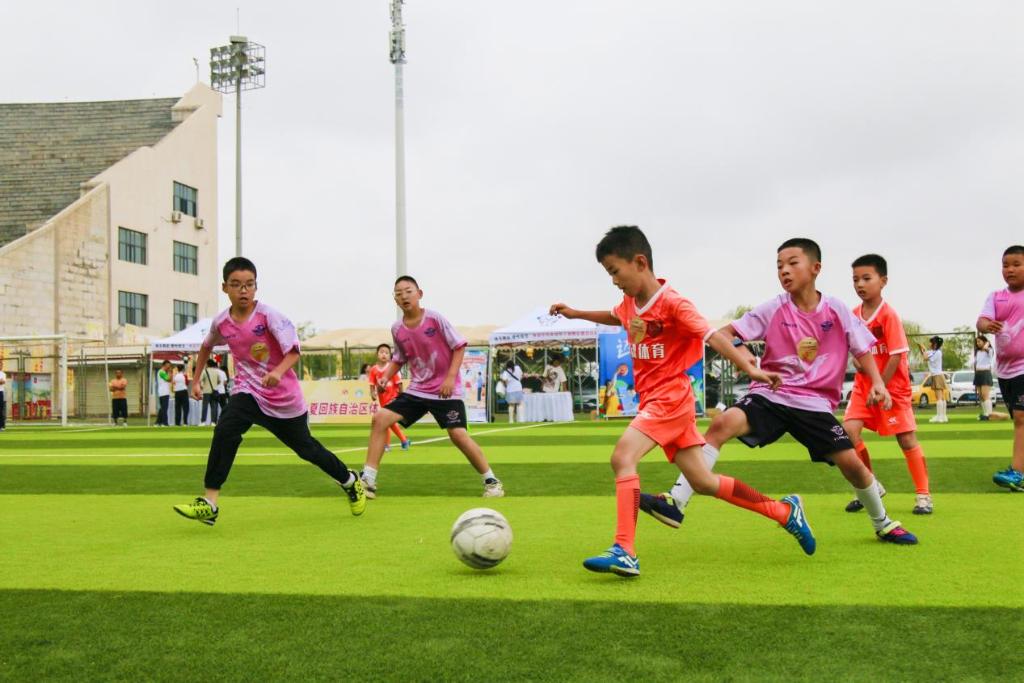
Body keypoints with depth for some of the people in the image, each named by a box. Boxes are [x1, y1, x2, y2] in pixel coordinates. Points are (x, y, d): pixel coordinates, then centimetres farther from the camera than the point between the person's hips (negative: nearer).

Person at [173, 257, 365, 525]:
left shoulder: (268, 315, -17)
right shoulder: (221, 322, -3)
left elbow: (294, 350, -25)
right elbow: (206, 346, 19)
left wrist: (278, 372, -42)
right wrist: (196, 379, 19)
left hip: (285, 397, -3)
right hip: (248, 392, 3)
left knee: (306, 448, 11)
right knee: (224, 432, -25)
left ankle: (350, 481, 37)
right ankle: (209, 504, -22)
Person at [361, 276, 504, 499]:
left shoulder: (435, 318, -12)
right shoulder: (396, 329, 1)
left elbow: (459, 346, -8)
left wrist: (450, 378, -16)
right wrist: (385, 377, -2)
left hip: (445, 390, -5)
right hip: (417, 390, 5)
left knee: (458, 434, -16)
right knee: (380, 418, -8)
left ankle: (491, 481, 3)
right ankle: (368, 481, -3)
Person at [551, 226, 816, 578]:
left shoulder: (672, 303, -16)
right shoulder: (629, 303, 8)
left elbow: (712, 336, -23)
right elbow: (614, 318, 32)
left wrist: (750, 369, -33)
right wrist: (576, 313, 28)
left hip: (670, 397, -8)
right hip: (651, 400, 8)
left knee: (622, 457, -24)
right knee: (702, 481, 11)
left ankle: (624, 552, -26)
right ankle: (785, 511, 24)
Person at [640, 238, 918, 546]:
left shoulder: (836, 310, 0)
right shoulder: (774, 309, -3)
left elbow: (862, 349, 8)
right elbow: (726, 333, -6)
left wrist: (878, 382, -7)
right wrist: (739, 348, -27)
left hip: (815, 404, 1)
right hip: (770, 396, -1)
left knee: (852, 463, -5)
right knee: (723, 423, -27)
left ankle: (883, 524, 28)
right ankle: (675, 502, -30)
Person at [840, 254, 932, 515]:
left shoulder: (888, 315, -15)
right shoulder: (854, 315, 2)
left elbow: (897, 355, -17)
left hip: (893, 385, -5)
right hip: (863, 384, 5)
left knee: (906, 438, 1)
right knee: (849, 430, -10)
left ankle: (923, 495, 15)